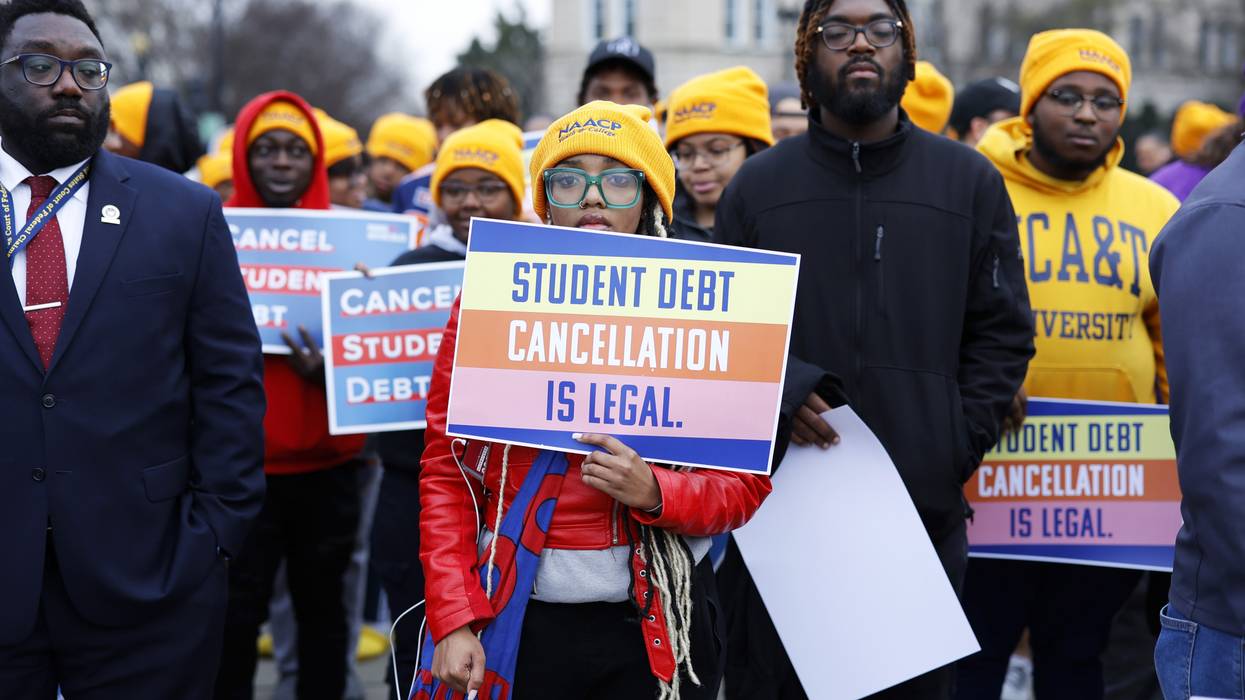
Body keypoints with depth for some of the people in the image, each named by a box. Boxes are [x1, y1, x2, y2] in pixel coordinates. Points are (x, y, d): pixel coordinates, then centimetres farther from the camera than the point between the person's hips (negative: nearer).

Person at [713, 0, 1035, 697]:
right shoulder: (757, 185, 7)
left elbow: (1002, 335, 7)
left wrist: (952, 452, -4)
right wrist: (777, 392, -12)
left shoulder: (972, 182, 7)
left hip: (926, 510, 0)